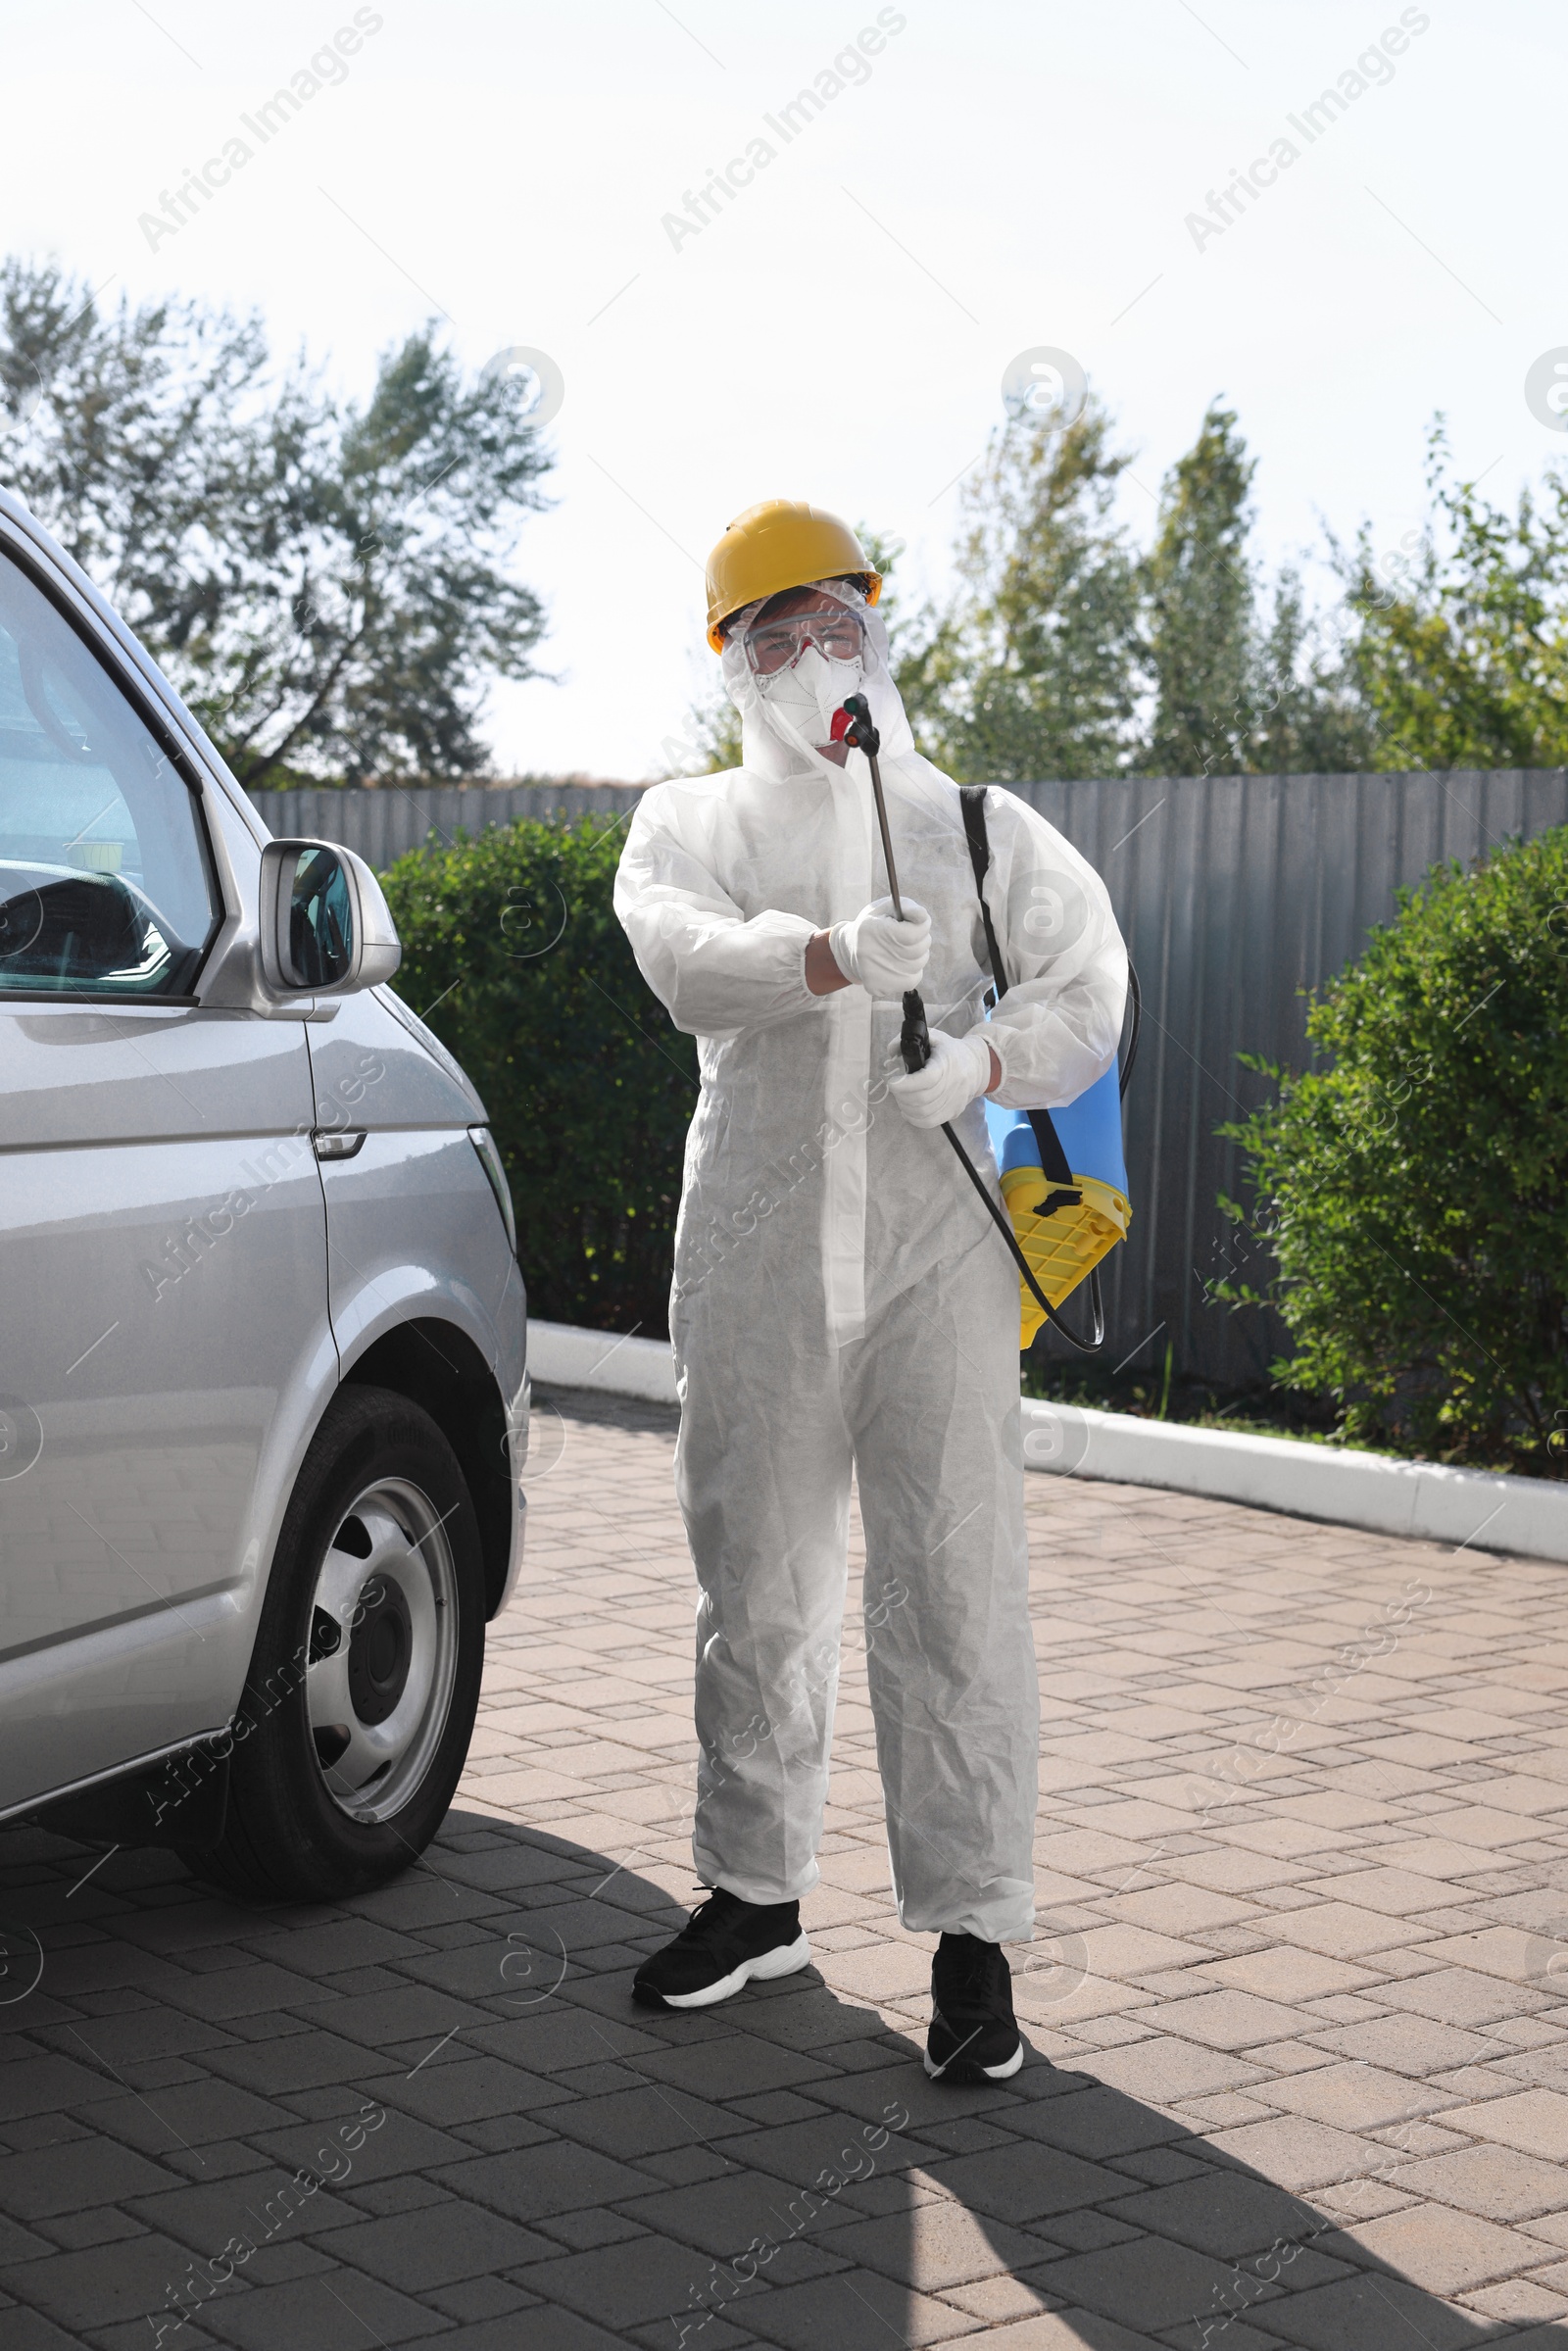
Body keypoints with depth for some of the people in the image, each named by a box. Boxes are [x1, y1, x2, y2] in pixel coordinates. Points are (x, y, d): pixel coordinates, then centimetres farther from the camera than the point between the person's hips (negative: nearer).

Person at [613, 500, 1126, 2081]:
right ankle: (756, 1892, 26)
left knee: (950, 1595, -4)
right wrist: (833, 957, -31)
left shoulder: (977, 827, 12)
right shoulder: (689, 825, 10)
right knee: (755, 1588, 11)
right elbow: (684, 959, -11)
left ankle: (972, 1933, 4)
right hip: (755, 1256, 1)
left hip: (936, 1252, -1)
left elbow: (1087, 994, 4)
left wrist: (987, 1059, -17)